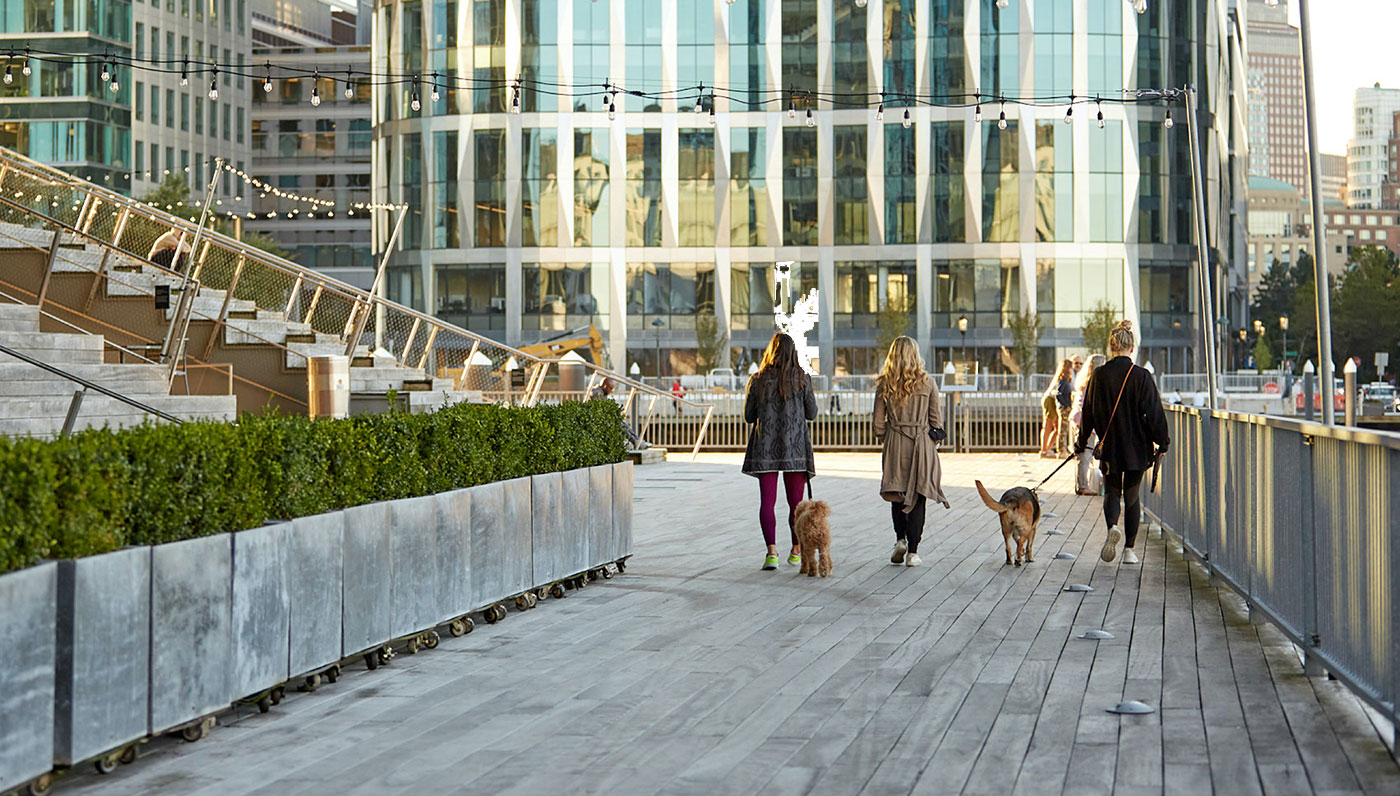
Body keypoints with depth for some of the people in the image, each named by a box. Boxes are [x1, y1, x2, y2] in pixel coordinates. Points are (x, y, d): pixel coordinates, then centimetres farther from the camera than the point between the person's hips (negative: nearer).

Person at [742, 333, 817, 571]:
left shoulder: (758, 380, -2)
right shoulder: (802, 379, -3)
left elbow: (748, 416, 3)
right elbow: (811, 413, 3)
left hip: (765, 447, 0)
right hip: (795, 446, 0)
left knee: (767, 501, 0)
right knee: (796, 502, 11)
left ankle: (772, 551, -15)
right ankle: (797, 551, 21)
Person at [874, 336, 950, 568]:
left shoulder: (884, 385, -1)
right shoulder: (927, 384, -2)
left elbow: (879, 423, 2)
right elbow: (935, 419, 2)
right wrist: (935, 441, 15)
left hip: (895, 445, 1)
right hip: (922, 445, -1)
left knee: (896, 496, 17)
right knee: (917, 498, 2)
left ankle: (900, 540, 2)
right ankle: (912, 552, 1)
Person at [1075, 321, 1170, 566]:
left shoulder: (1099, 376, -4)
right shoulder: (1141, 376, -9)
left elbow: (1089, 412, 4)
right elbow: (1154, 412, -8)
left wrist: (1082, 442, 15)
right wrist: (1162, 442, 1)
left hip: (1109, 446, 0)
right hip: (1137, 447, 0)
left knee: (1112, 492, 13)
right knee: (1131, 495, 11)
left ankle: (1112, 527, -17)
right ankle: (1129, 549, 8)